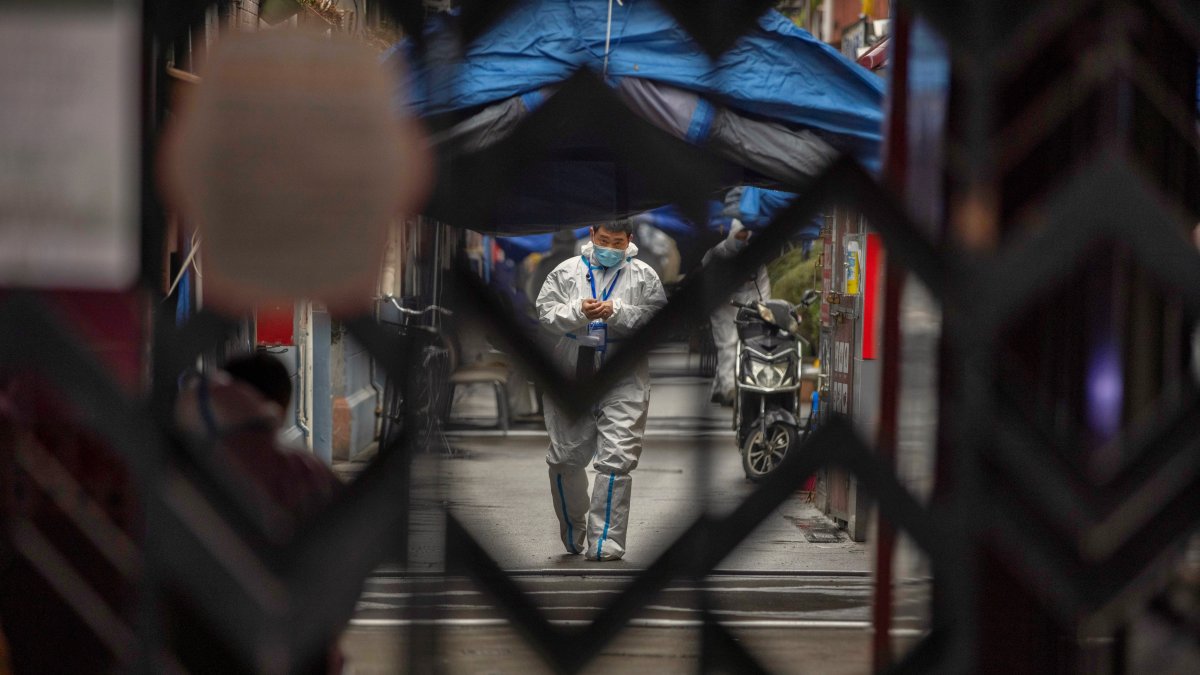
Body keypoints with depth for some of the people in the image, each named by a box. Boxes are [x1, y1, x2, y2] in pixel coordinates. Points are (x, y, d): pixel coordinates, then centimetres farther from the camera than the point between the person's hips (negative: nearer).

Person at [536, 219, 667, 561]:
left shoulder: (644, 276, 4)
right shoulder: (567, 271, 8)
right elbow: (546, 311, 1)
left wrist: (617, 312, -17)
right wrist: (579, 311, -16)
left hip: (624, 382, -2)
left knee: (616, 461, -11)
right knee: (565, 458, 9)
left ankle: (605, 546, -9)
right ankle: (573, 537, 29)